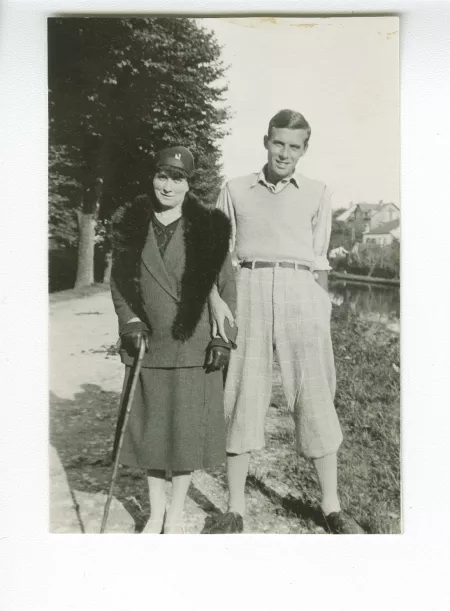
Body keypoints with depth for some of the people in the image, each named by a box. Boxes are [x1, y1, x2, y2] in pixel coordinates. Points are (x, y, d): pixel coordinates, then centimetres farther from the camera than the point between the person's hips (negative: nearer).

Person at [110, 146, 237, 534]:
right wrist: (130, 321, -6)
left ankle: (177, 513, 25)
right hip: (147, 343, 2)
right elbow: (119, 281, 9)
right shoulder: (129, 225, 4)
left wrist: (225, 337, -5)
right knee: (150, 428, 10)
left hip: (195, 346, -2)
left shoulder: (208, 226, -2)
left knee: (188, 428, 5)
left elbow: (226, 285, 0)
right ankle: (156, 512, 29)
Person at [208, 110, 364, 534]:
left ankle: (331, 506, 13)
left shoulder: (317, 194, 13)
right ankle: (235, 509, 11)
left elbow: (318, 262, 14)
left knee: (315, 399, -1)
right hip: (248, 292, 0)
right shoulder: (235, 191, 13)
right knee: (241, 398, -1)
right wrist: (215, 299, -4)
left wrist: (323, 315, 9)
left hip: (301, 294, 0)